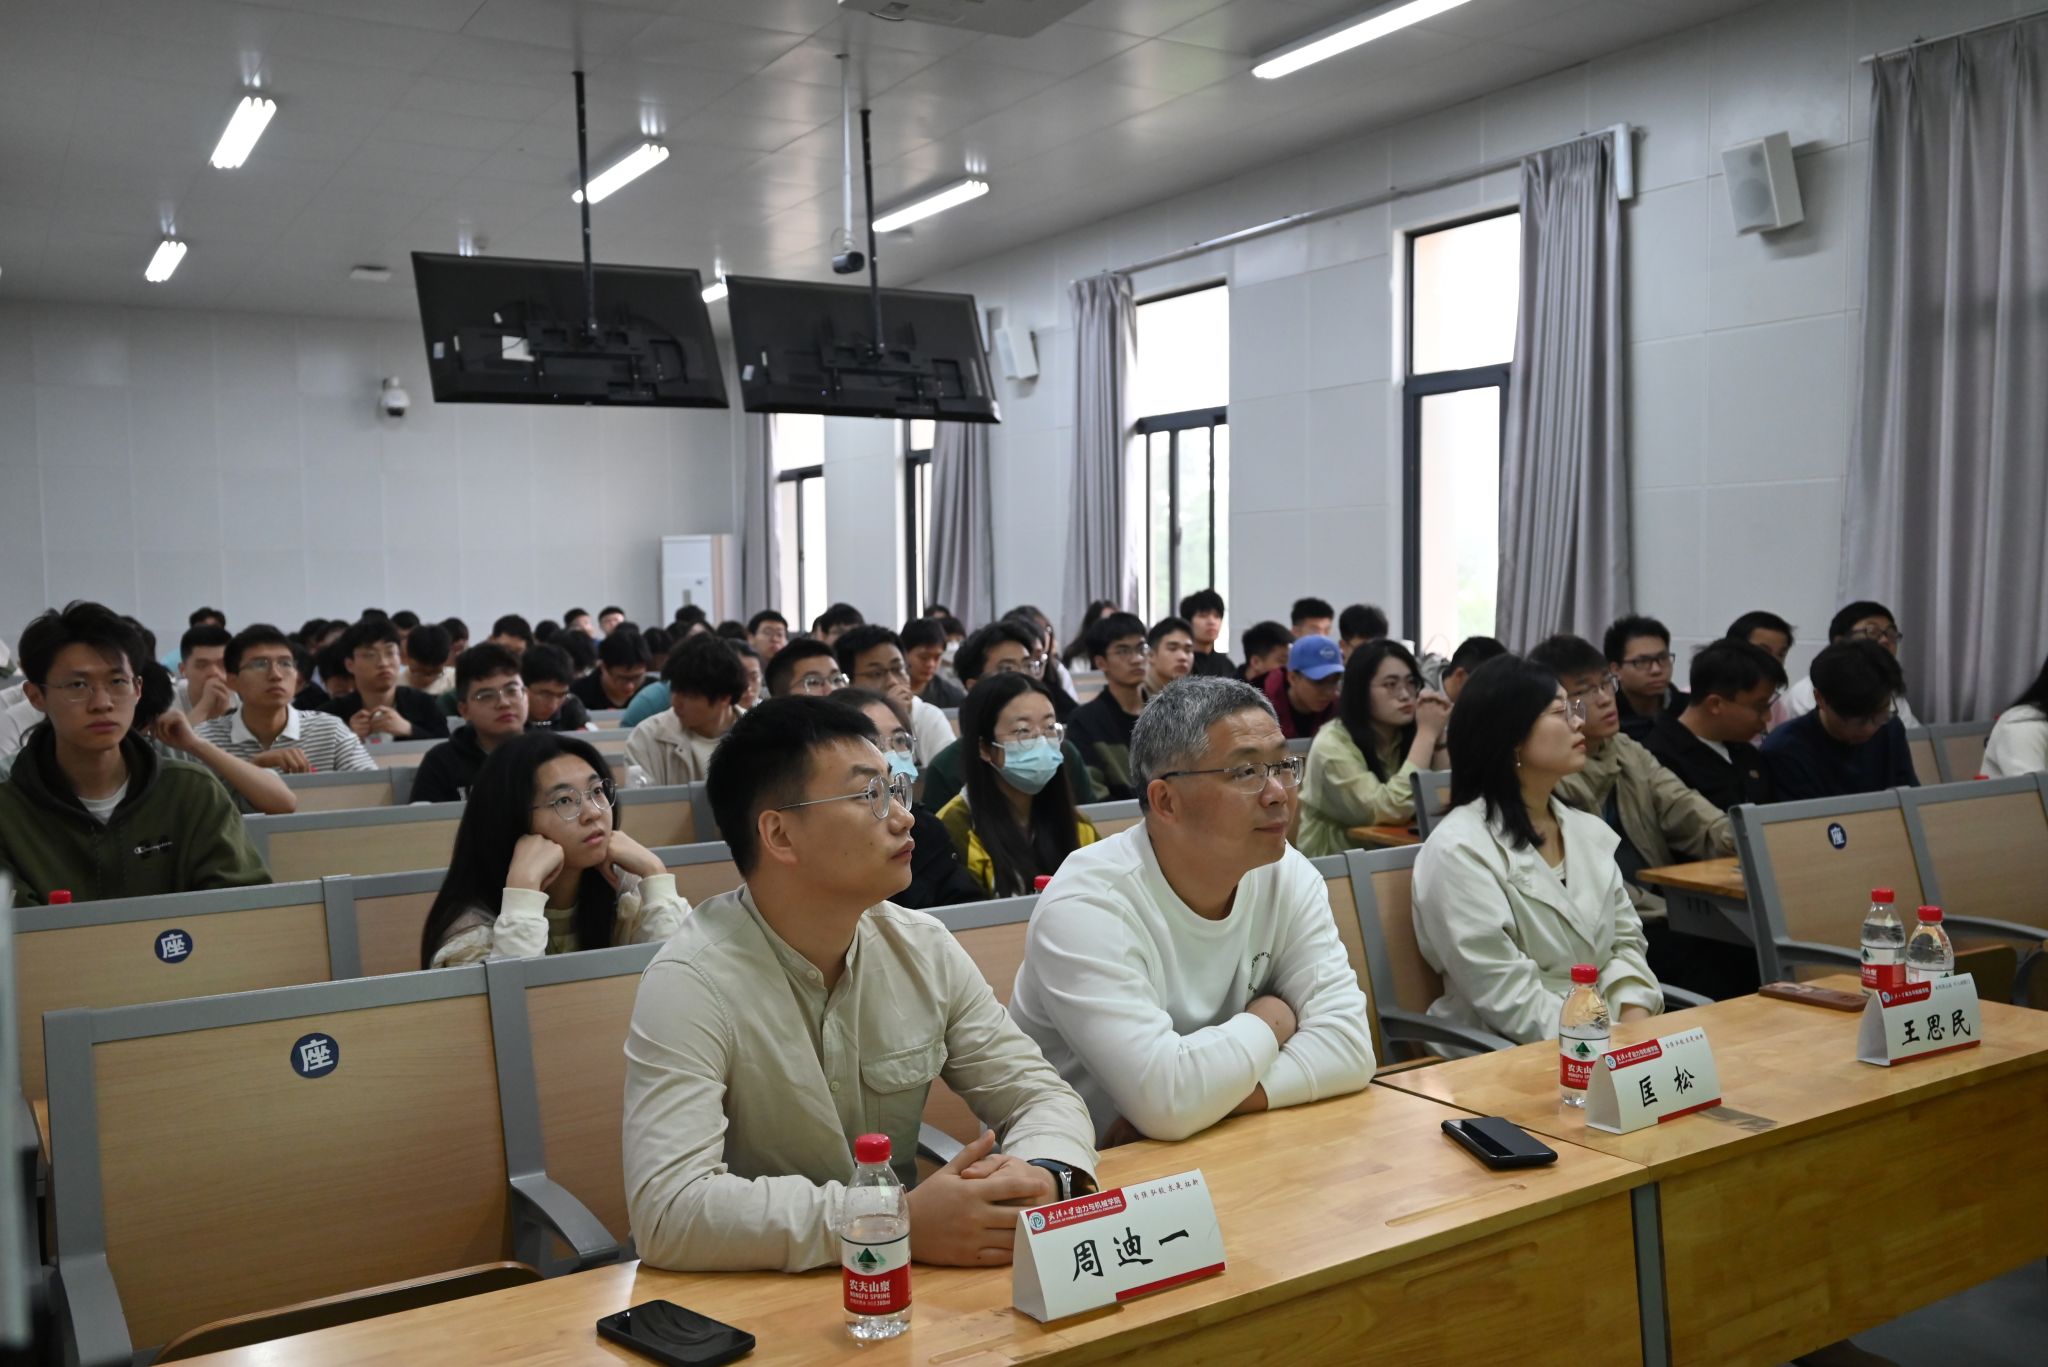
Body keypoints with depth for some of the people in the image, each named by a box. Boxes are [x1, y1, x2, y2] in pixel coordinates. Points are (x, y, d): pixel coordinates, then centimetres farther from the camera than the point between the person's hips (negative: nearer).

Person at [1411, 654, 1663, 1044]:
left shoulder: (1590, 831, 10)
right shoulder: (1459, 850, -14)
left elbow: (1625, 941, 11)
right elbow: (1509, 999, -17)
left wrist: (1633, 1032, -6)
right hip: (1511, 1057, -7)